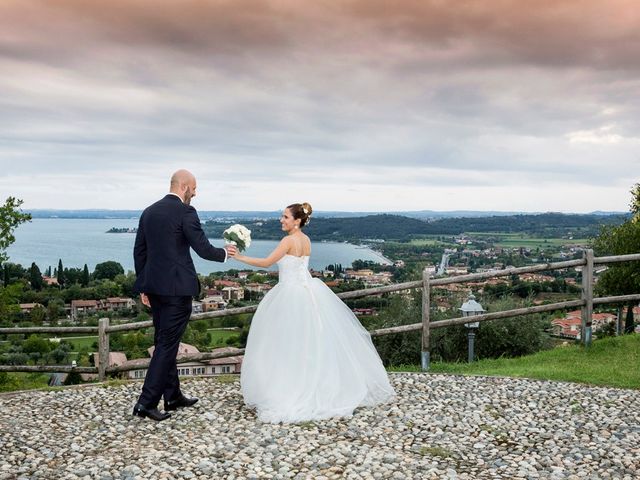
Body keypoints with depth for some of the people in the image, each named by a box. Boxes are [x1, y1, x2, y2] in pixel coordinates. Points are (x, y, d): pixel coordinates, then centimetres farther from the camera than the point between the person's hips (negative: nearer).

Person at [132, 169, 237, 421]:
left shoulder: (148, 212, 11)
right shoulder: (185, 212, -12)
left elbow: (139, 251, 13)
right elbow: (203, 249, -13)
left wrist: (143, 287, 19)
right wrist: (224, 252, 7)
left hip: (154, 287, 8)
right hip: (177, 288, -8)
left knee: (164, 341, 16)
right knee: (167, 344, -3)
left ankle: (173, 395, 26)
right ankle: (146, 402, -4)